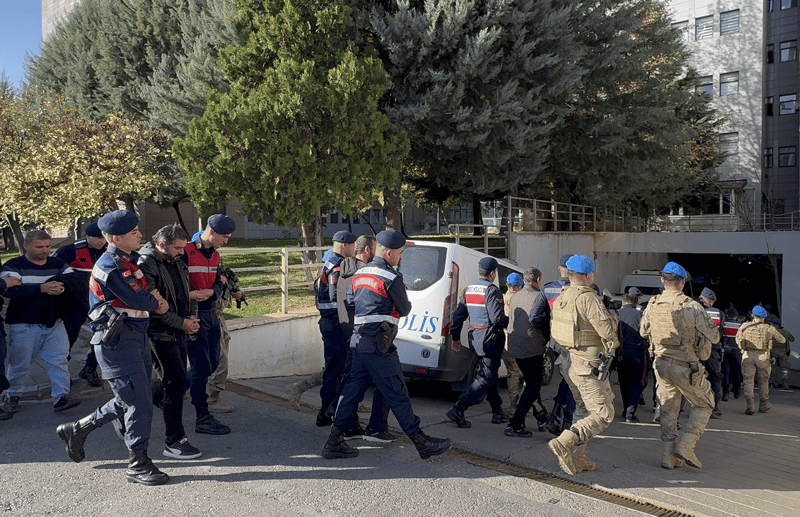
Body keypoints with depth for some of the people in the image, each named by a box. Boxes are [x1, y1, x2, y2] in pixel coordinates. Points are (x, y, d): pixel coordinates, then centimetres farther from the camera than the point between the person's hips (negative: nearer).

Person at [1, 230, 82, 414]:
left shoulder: (59, 265, 9)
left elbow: (75, 282, -4)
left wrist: (59, 285, -25)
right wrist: (41, 288, -31)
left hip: (54, 323, 3)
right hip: (23, 325, -3)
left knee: (60, 360, -5)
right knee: (20, 364, 10)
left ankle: (61, 397, -2)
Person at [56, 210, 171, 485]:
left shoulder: (129, 260, 14)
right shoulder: (109, 265, -16)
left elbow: (145, 295, 19)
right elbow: (137, 300, -20)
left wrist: (154, 301, -2)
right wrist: (156, 302, 0)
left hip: (135, 337, 10)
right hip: (116, 340, -10)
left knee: (131, 400, 16)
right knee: (139, 402, -5)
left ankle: (77, 429, 31)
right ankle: (138, 464, 8)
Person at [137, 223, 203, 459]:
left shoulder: (177, 262, 12)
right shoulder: (146, 265, -15)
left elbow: (187, 291, 22)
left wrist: (191, 316, 4)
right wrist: (181, 322, -16)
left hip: (179, 333, 9)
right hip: (160, 333, -9)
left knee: (174, 382, 14)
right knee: (177, 383, -8)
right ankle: (174, 442, 1)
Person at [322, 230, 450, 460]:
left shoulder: (359, 274, 13)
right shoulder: (392, 277, -11)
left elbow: (349, 302, 22)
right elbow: (405, 309, -2)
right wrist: (393, 306, 19)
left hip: (358, 342, 8)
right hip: (378, 346, -8)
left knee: (351, 391, 12)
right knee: (397, 395, -1)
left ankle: (334, 443, 14)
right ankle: (421, 442, 9)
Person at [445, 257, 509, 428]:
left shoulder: (468, 290, 10)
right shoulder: (491, 290, -15)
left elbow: (458, 315, 12)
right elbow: (497, 319, -21)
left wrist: (456, 337, 18)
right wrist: (510, 321, -2)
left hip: (474, 337, 9)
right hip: (489, 339, -9)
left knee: (488, 374, 20)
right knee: (486, 378, -5)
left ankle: (497, 413, 30)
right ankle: (458, 410, -14)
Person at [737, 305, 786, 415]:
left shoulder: (744, 326, 2)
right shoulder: (769, 328, -1)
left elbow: (738, 340, 12)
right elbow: (782, 340, 11)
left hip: (747, 356, 0)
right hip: (763, 356, 0)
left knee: (748, 381, 1)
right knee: (763, 381, 16)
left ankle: (750, 405, -13)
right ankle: (764, 405, 29)